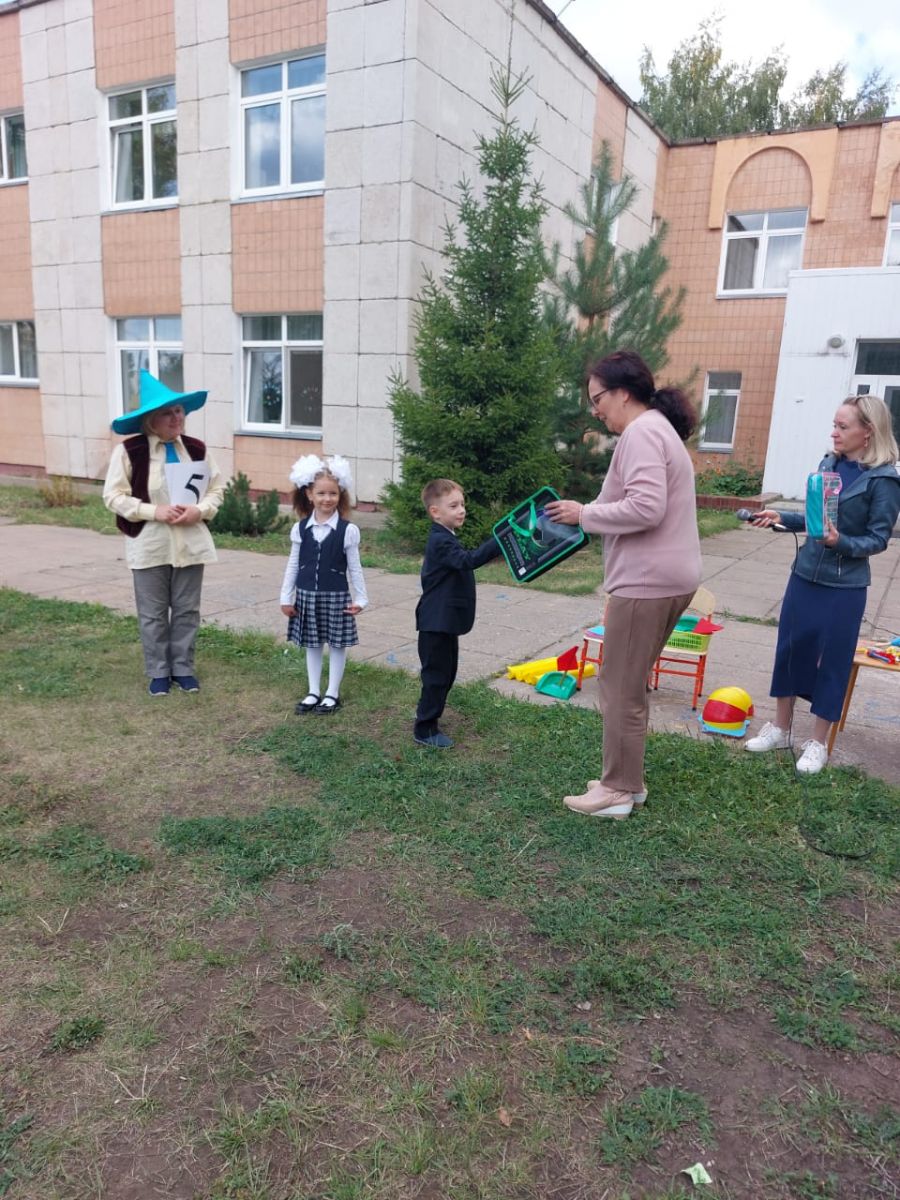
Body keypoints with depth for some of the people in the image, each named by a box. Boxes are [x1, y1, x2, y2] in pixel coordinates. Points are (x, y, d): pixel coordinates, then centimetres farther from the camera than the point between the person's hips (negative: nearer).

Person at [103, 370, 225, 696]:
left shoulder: (196, 448, 1)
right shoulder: (129, 451, -10)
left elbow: (217, 488, 7)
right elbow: (113, 496, -8)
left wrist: (200, 510, -13)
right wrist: (154, 512, -19)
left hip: (190, 544, 3)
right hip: (150, 546, -3)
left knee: (187, 610, 10)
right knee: (153, 613, 8)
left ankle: (183, 668, 25)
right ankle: (159, 672, 23)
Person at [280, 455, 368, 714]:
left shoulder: (348, 530, -8)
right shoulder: (300, 529, -1)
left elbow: (354, 567, -2)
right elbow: (293, 564, 5)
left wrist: (360, 598, -1)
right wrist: (286, 597, 5)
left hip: (336, 596, -2)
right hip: (307, 595, 3)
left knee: (337, 644, 7)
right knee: (312, 644, 13)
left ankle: (332, 694, 20)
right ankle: (313, 692, 25)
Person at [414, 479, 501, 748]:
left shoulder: (445, 539, 14)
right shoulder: (440, 541, -20)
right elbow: (469, 560, -36)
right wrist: (500, 540, -42)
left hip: (445, 621, 10)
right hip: (436, 623, -10)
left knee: (446, 673, 18)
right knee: (436, 675, -2)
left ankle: (430, 717, 32)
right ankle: (424, 729, 9)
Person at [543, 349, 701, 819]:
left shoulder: (641, 432, -13)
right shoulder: (657, 428, 20)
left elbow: (646, 508, -25)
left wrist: (585, 514, -14)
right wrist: (589, 515, 11)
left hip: (647, 582, -11)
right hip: (664, 578, 11)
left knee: (620, 687, 0)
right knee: (630, 685, 17)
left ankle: (617, 790, 12)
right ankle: (627, 780, 27)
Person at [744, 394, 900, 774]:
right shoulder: (829, 463, 3)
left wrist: (841, 543, -27)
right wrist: (781, 517, 2)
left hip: (844, 587, -5)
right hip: (805, 574, 6)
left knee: (832, 661, 6)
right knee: (789, 649, 12)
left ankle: (818, 743, 22)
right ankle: (780, 728, 28)